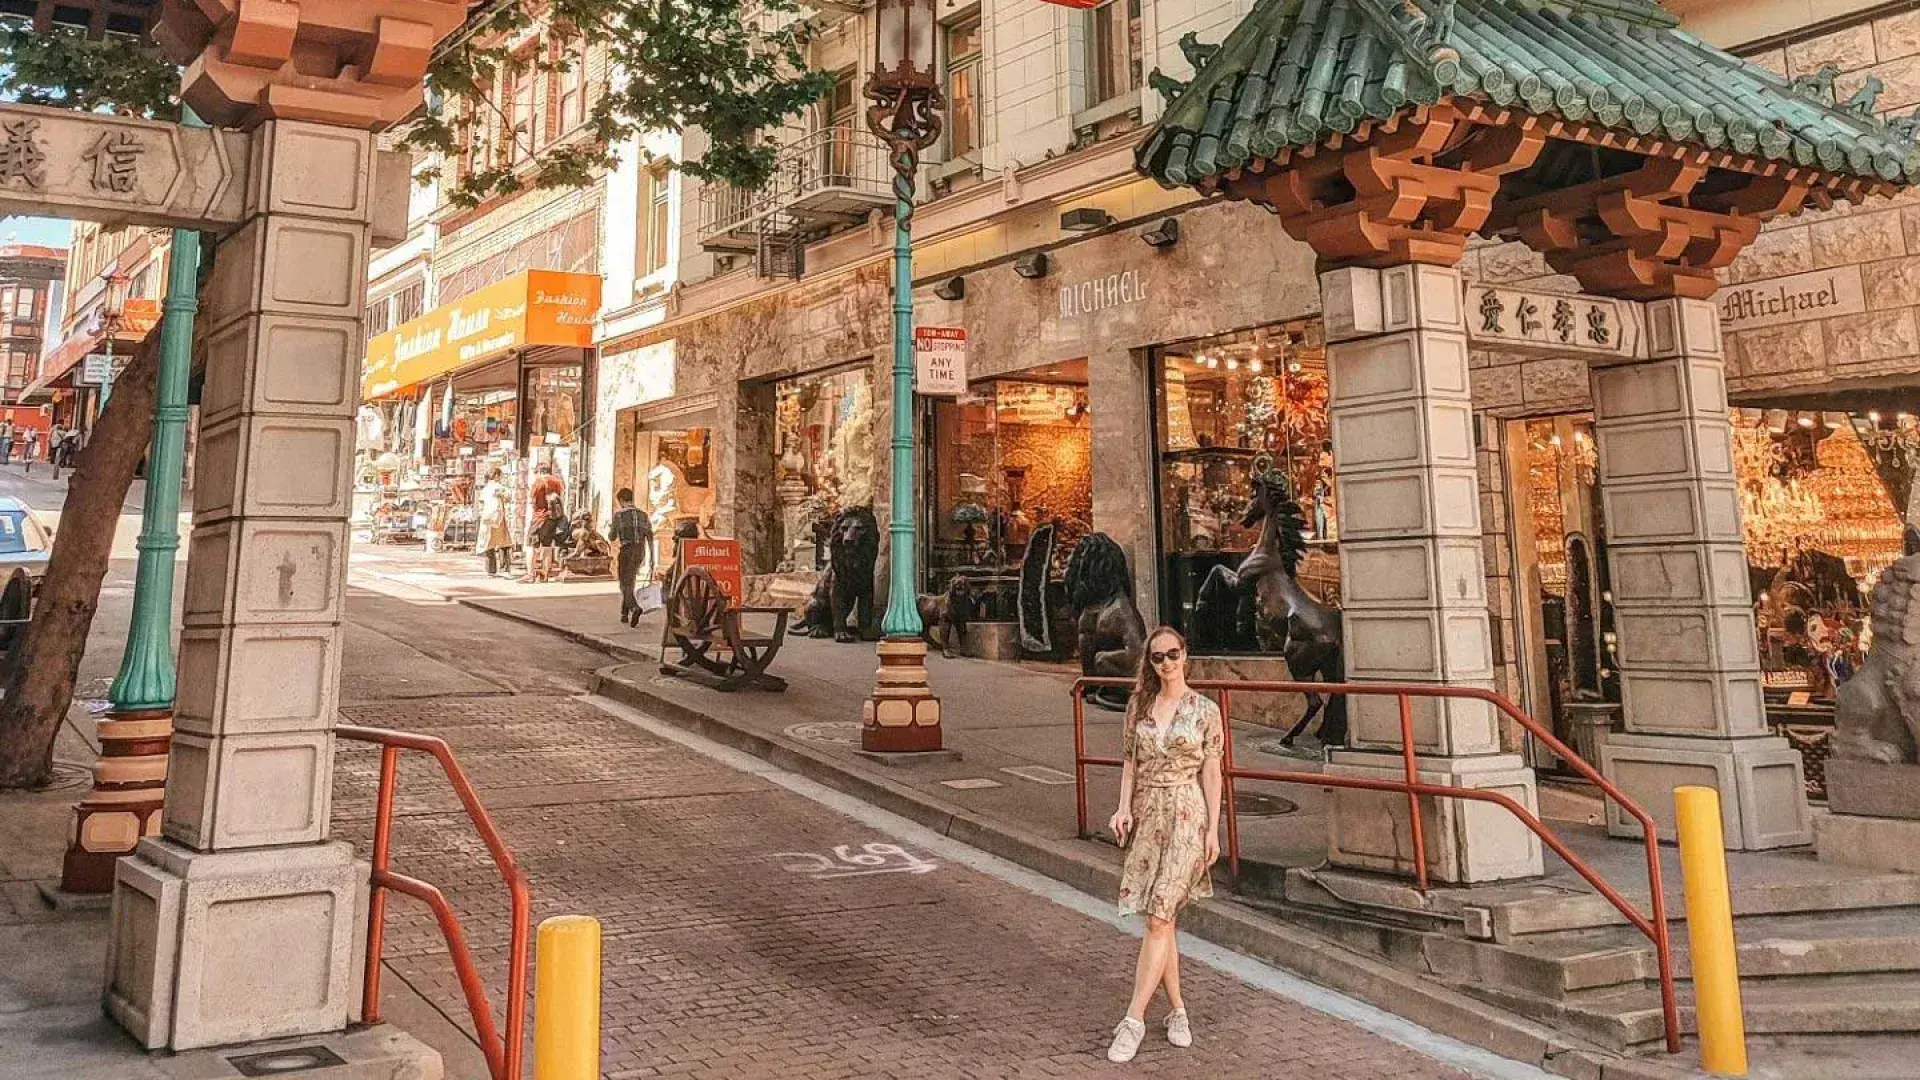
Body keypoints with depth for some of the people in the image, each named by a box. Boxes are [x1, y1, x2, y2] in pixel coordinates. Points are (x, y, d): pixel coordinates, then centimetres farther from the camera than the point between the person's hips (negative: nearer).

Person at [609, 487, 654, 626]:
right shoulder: (642, 515, 8)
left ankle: (635, 608, -30)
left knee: (625, 585, -4)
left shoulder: (619, 515, -5)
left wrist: (609, 530, 24)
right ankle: (624, 614, 23)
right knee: (629, 583, 19)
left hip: (627, 550, -5)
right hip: (640, 551, 5)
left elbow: (612, 537, 1)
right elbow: (650, 536, 2)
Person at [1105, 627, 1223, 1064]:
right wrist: (1124, 807, -5)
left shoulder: (1205, 709, -2)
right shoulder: (1139, 705, 6)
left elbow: (1211, 772, 0)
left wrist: (1213, 830, -2)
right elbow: (1130, 760, 9)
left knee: (1158, 917, -9)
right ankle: (1177, 1010, 22)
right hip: (1147, 814, 4)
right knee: (1162, 918, 8)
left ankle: (1134, 1019, -5)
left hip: (1187, 816, -4)